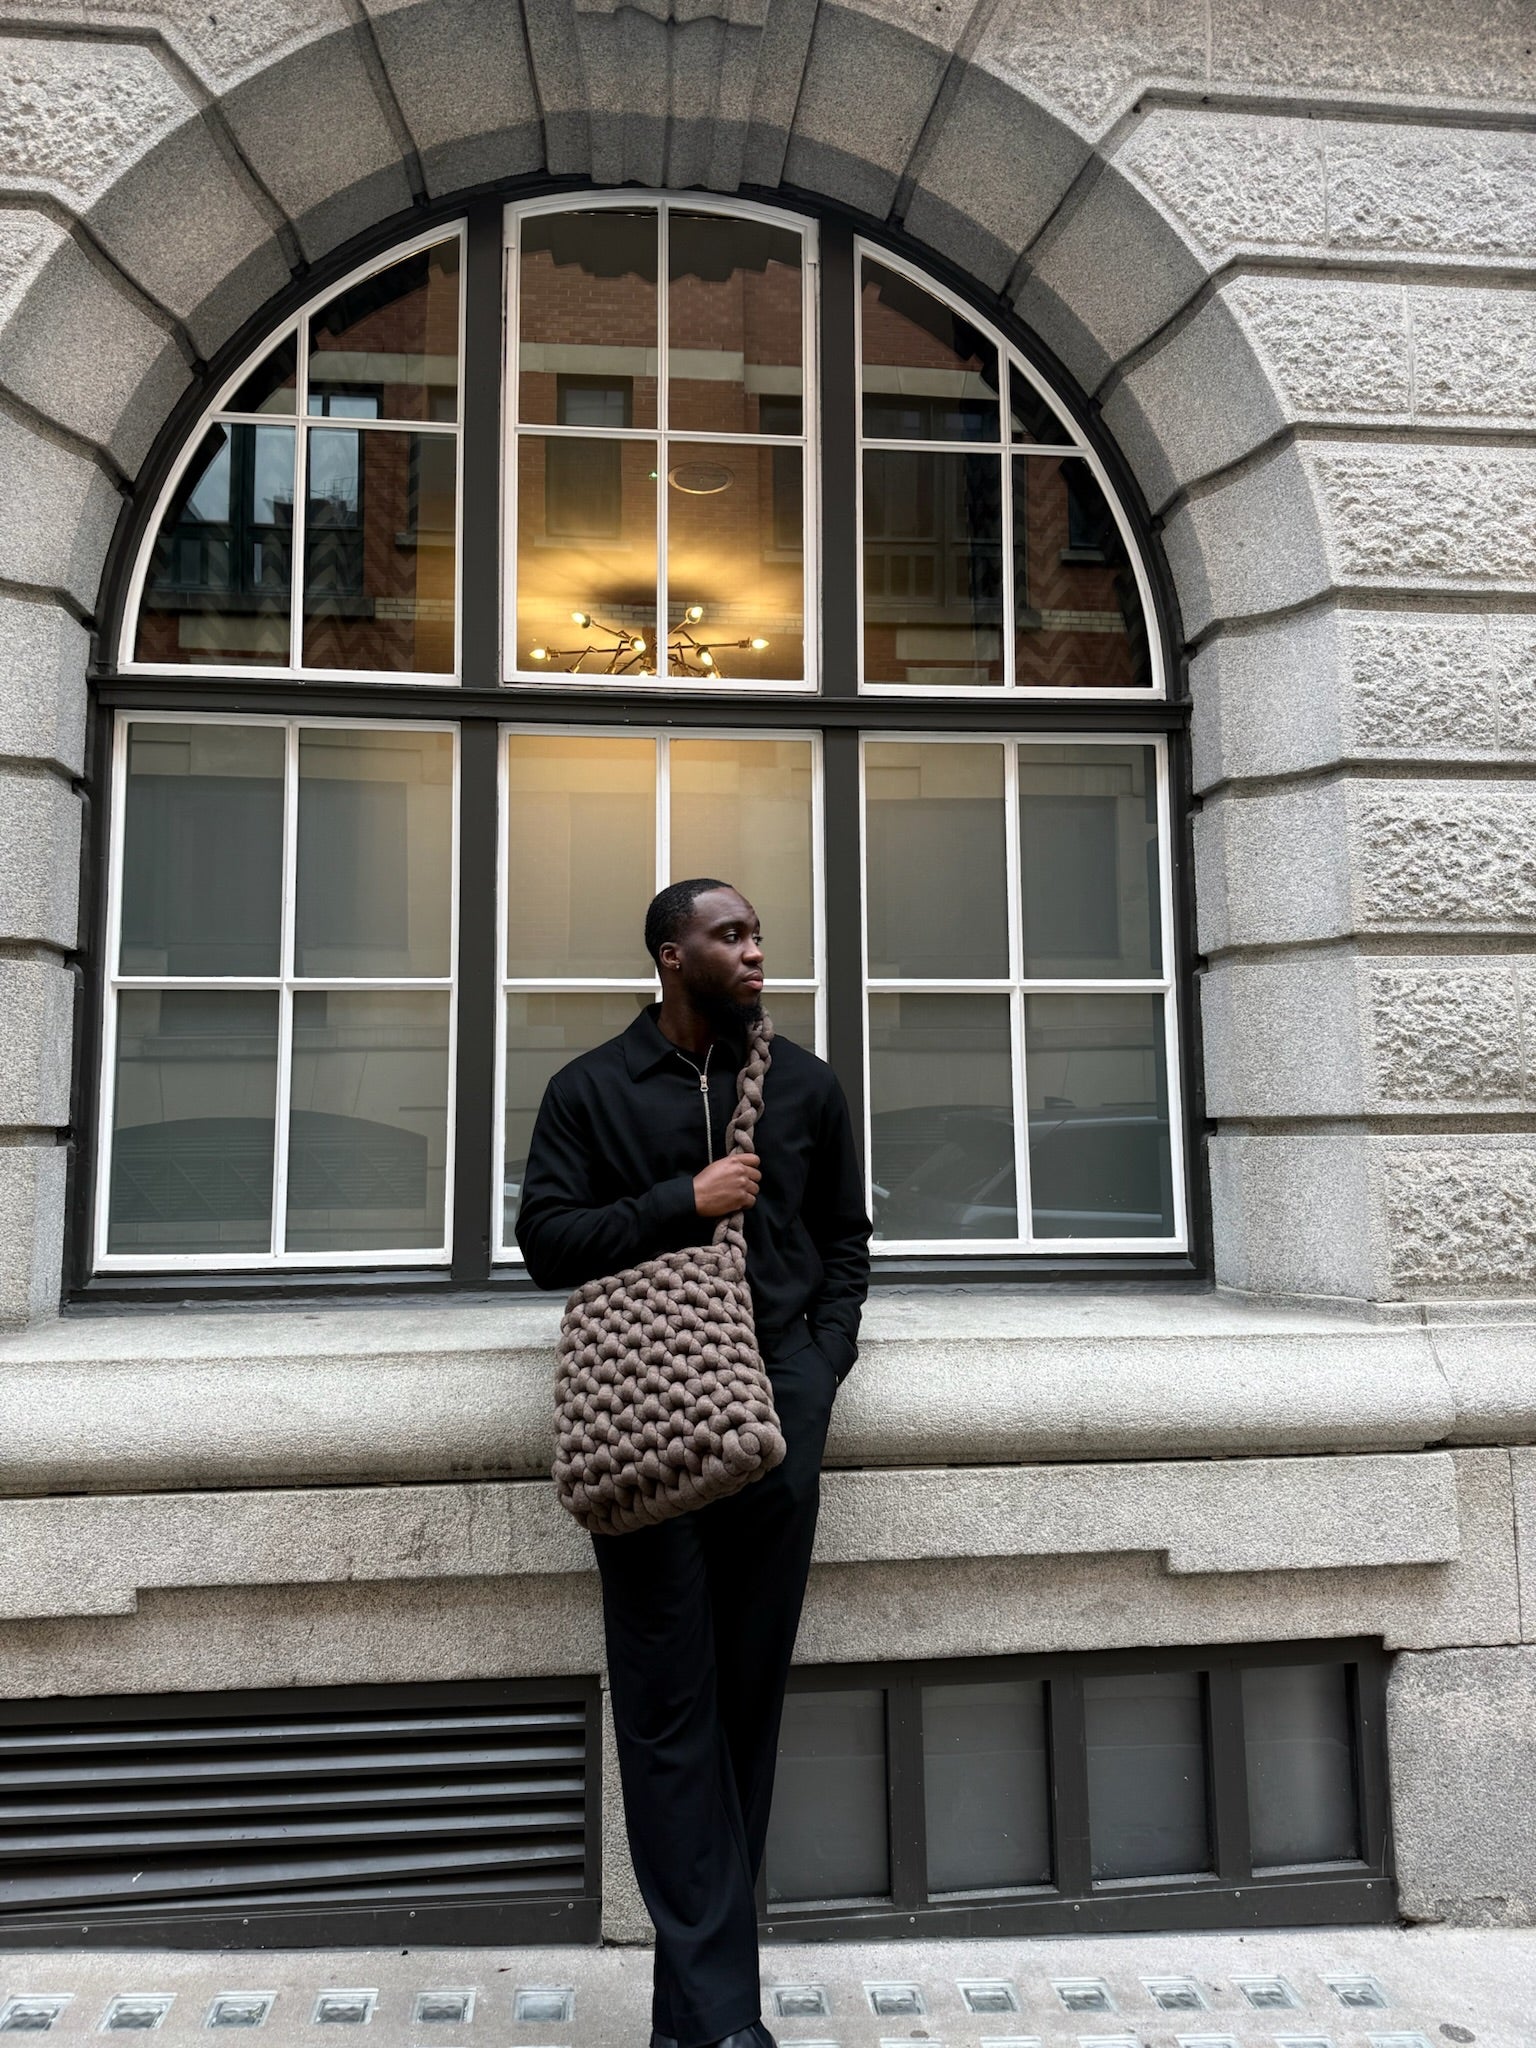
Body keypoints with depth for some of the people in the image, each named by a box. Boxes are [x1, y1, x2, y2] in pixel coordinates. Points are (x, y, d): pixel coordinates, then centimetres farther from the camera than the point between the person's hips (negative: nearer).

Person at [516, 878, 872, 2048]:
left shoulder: (806, 1085, 13)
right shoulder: (590, 1090, 7)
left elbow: (845, 1239, 17)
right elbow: (545, 1239, 0)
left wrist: (822, 1364, 3)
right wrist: (684, 1199, -10)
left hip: (777, 1402, 2)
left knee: (748, 1696, 6)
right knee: (670, 1704, -2)